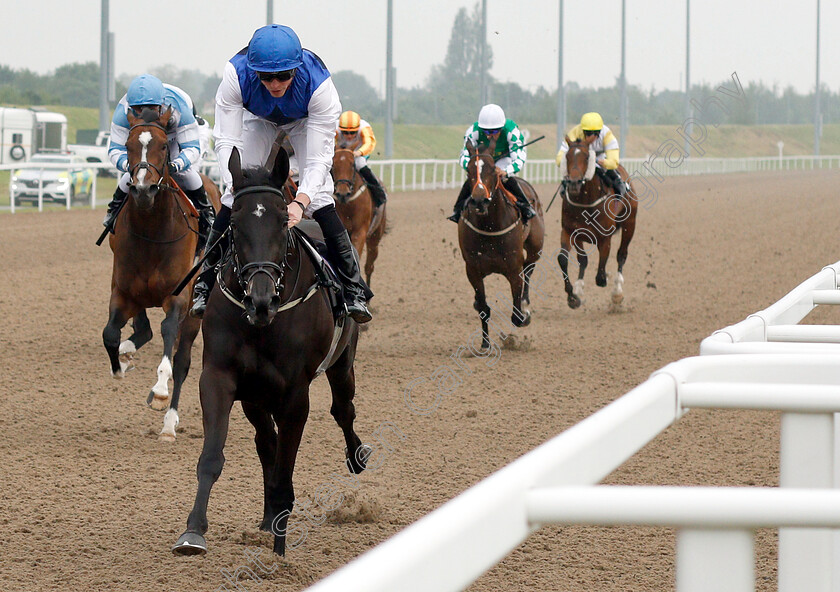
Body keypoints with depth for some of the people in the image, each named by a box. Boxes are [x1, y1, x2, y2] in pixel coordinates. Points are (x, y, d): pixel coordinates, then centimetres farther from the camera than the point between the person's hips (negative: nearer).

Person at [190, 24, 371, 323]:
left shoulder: (318, 82, -42)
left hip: (305, 120, -1)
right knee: (234, 197, -9)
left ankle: (353, 290, -8)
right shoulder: (237, 73, -41)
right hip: (258, 119, 1)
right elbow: (226, 141, -37)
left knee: (320, 198, -15)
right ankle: (206, 284, 6)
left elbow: (319, 158, -41)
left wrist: (301, 202, -57)